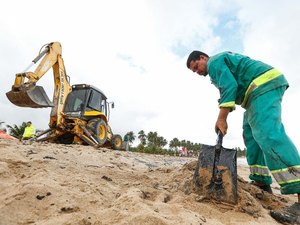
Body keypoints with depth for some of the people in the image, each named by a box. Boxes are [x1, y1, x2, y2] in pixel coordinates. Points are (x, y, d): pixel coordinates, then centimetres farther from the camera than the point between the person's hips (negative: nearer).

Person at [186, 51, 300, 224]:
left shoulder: (214, 62, -5)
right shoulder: (221, 62, 27)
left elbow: (229, 86, -19)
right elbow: (231, 86, 23)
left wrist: (221, 118, -21)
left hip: (264, 83, -11)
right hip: (264, 86, 11)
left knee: (268, 134, -26)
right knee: (251, 136, 9)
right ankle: (262, 183, 9)